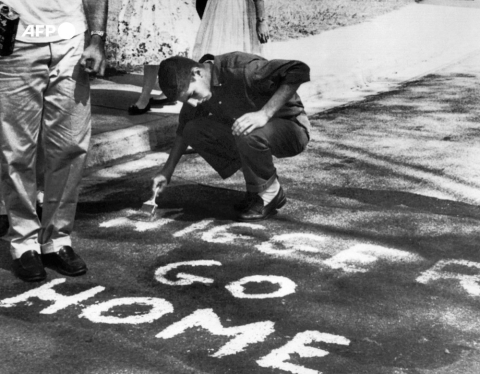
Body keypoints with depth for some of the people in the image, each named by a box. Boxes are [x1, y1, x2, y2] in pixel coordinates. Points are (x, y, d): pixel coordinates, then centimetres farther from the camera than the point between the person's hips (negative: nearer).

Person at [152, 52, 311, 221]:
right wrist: (167, 170, 6)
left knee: (248, 134, -38)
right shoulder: (195, 87, -5)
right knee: (193, 130, -7)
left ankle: (269, 194, -9)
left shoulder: (240, 68, -29)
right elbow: (184, 127, 13)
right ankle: (256, 187, 2)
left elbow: (299, 71, -34)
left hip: (292, 128, -8)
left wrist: (265, 113, -40)